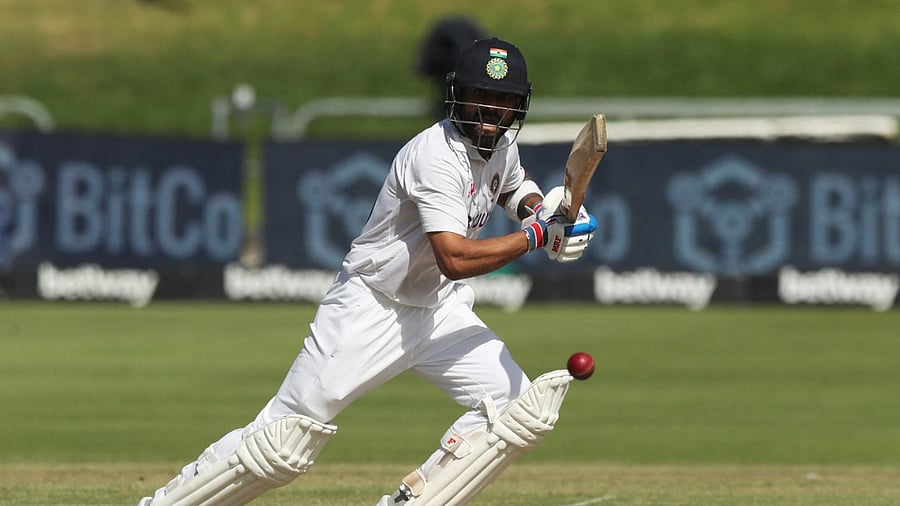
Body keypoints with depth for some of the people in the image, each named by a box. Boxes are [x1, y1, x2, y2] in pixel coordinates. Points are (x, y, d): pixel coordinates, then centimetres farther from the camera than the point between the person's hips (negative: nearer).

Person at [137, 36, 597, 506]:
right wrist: (537, 236, -29)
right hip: (371, 307, -8)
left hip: (439, 309, 8)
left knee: (519, 407, -12)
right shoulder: (436, 156, -24)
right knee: (281, 446, -9)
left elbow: (513, 187, 27)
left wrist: (543, 206, 5)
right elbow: (455, 258, -33)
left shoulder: (502, 143, 2)